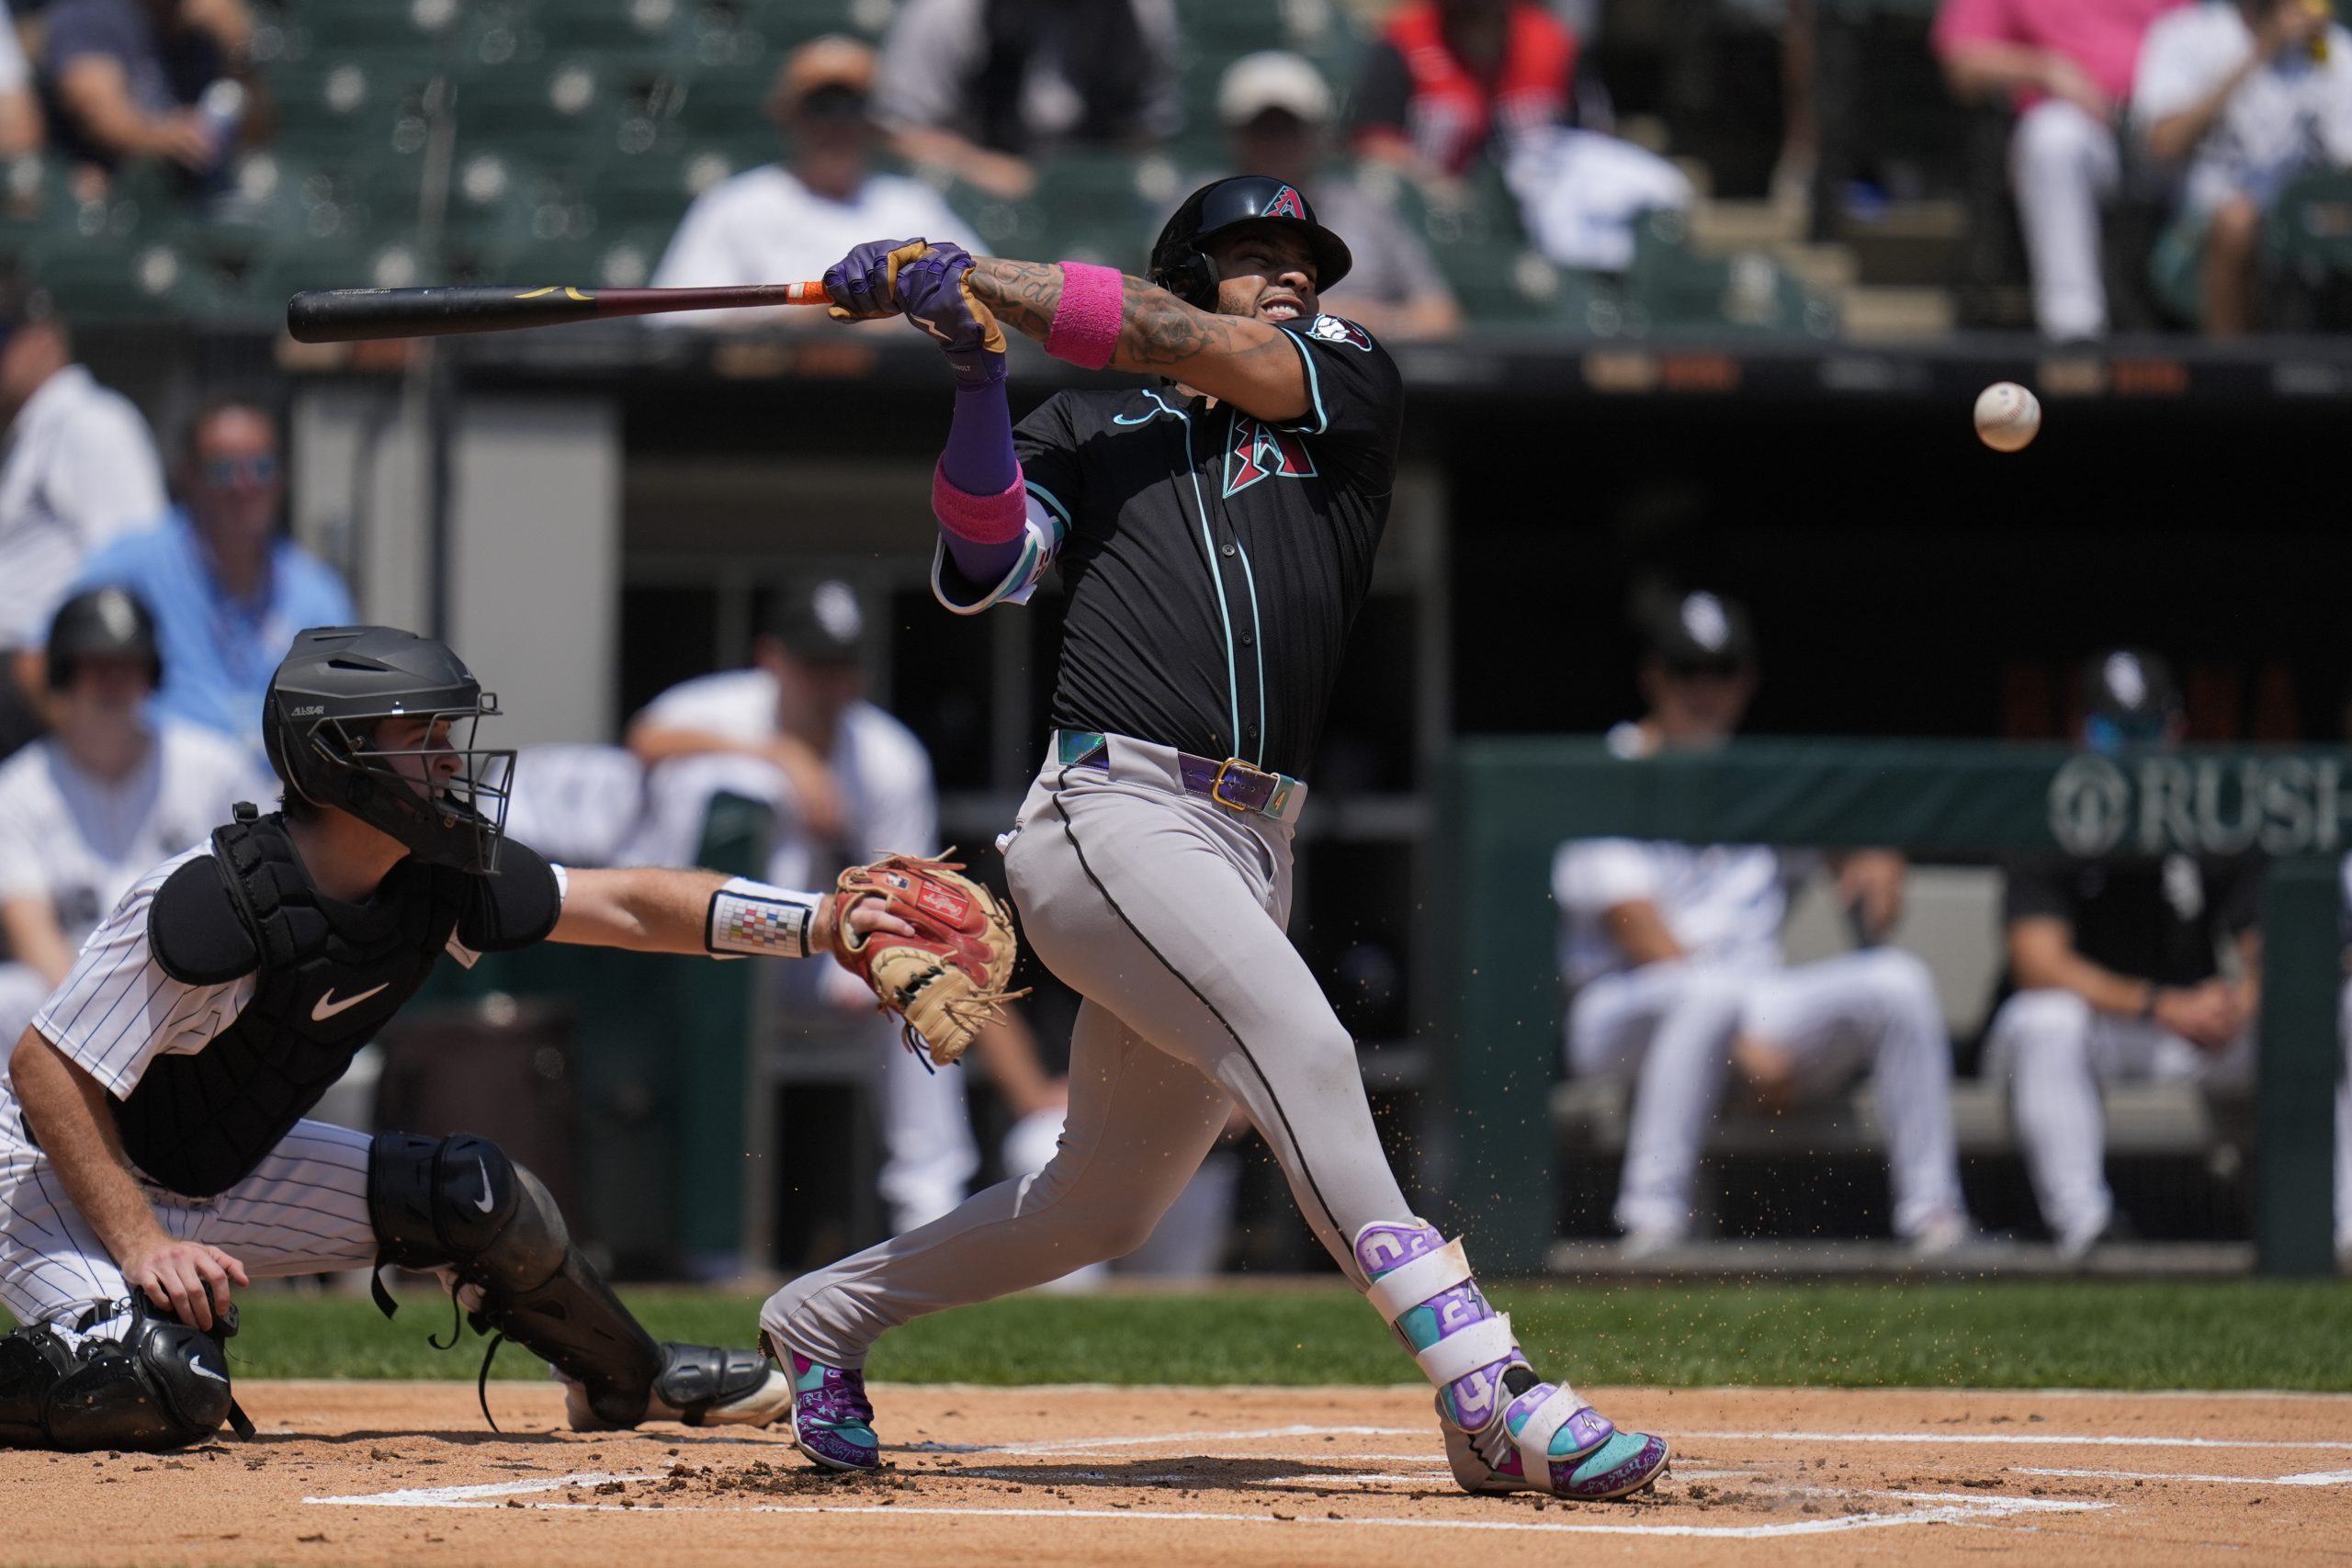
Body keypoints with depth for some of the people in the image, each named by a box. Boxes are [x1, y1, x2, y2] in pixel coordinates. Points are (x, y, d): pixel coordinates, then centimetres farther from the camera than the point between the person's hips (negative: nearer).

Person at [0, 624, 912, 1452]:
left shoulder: (435, 884, -10)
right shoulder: (215, 903, -32)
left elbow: (627, 908, -2)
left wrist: (823, 924, -11)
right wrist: (142, 1247, -30)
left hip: (231, 1175, 8)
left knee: (477, 1197, 0)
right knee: (161, 1392, -33)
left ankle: (624, 1382, 25)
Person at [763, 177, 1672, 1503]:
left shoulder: (1349, 378, 17)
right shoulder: (1093, 426, 14)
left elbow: (1189, 347, 2)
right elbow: (983, 572, 1)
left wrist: (961, 275, 2)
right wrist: (979, 378, -10)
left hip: (1249, 849, 5)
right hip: (1113, 811, -5)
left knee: (1108, 1205, 11)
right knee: (1301, 1049, -24)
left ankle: (825, 1317, 30)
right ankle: (1489, 1396, -31)